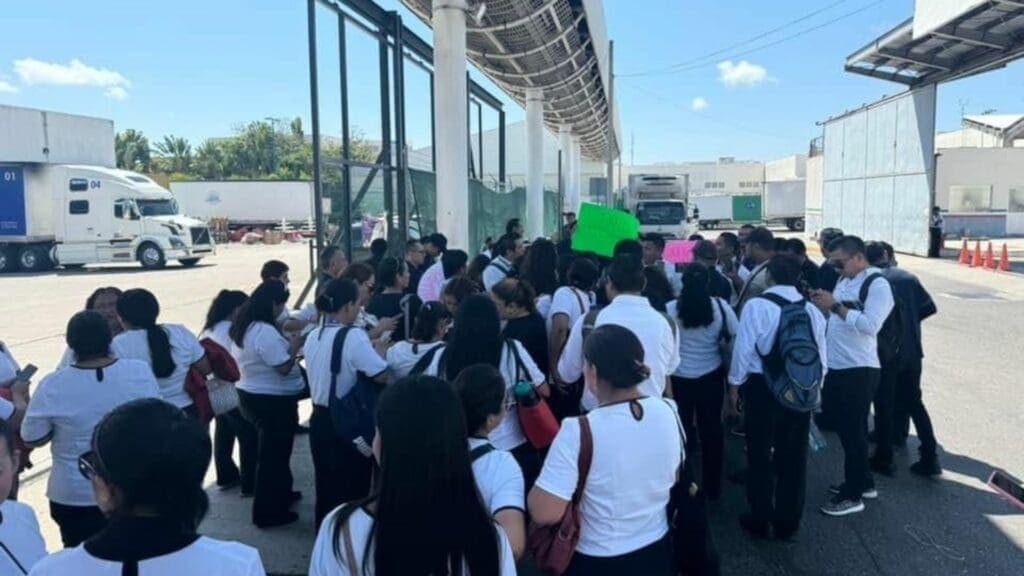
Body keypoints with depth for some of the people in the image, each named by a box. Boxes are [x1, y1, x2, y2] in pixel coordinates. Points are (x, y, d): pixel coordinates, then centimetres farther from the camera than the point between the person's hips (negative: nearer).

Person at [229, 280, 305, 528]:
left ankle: (280, 494, 42)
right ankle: (268, 512, 17)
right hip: (273, 401, -10)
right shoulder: (265, 331, -27)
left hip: (250, 395, 10)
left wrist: (285, 344, 8)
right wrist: (294, 347, -10)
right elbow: (284, 367, -26)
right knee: (273, 454, 5)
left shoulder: (242, 327, 4)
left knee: (273, 451, 25)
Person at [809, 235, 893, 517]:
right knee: (847, 429, 18)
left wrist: (835, 306, -24)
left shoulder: (877, 285, -14)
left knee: (853, 432, 1)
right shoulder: (844, 281, 13)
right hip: (838, 367, 9)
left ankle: (853, 495, 12)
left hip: (859, 370, -9)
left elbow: (869, 325, -25)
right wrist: (824, 305, -2)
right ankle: (862, 482, 34)